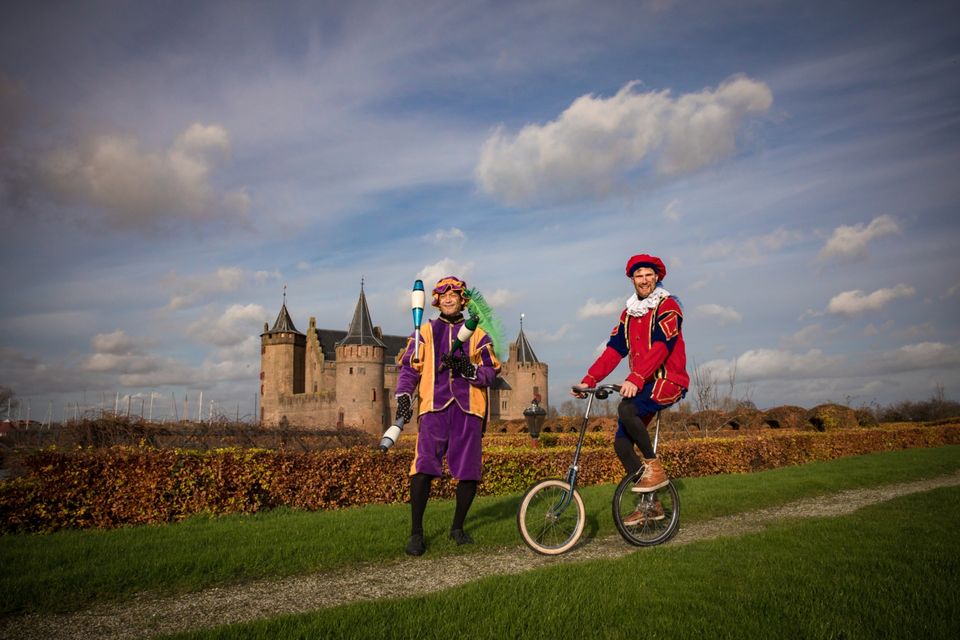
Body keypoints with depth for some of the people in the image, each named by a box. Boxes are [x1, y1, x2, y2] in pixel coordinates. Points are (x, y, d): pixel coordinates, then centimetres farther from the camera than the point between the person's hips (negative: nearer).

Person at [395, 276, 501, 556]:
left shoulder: (476, 333, 14)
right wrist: (403, 396, -9)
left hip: (468, 409, 1)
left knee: (468, 472, 2)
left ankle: (458, 527, 23)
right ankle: (416, 532, -1)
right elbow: (409, 367, 7)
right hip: (435, 407, -1)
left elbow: (491, 371, 8)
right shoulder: (426, 332, 14)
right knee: (423, 467, -14)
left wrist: (469, 370, -12)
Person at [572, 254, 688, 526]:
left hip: (668, 381, -7)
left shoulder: (668, 307, -7)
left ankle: (654, 467, -13)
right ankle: (650, 504, 11)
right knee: (621, 444, -1)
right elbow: (613, 350, 7)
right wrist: (588, 380, -6)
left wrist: (635, 378, -34)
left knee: (626, 410, -33)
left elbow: (660, 347, -22)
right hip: (641, 385, 7)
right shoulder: (628, 314, 15)